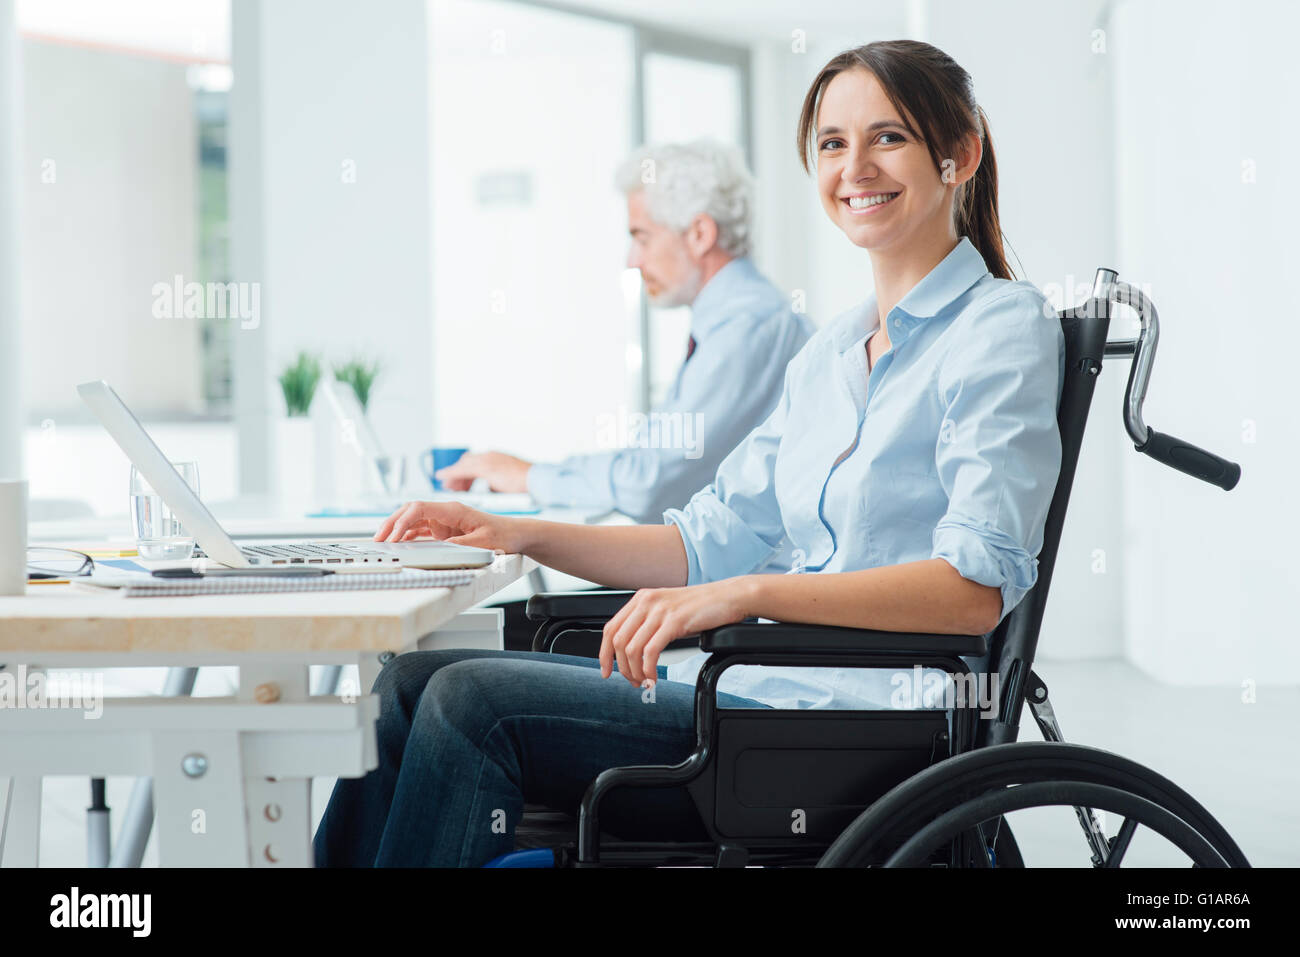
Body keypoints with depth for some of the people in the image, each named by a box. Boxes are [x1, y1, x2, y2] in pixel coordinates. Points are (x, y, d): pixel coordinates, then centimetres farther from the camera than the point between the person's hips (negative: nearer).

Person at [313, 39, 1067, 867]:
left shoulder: (1004, 330, -7)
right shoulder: (834, 350, 19)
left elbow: (977, 588, -21)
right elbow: (711, 540, 20)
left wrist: (746, 595, -30)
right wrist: (521, 535, 8)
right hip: (771, 686, 8)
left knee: (473, 699, -19)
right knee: (408, 683, -4)